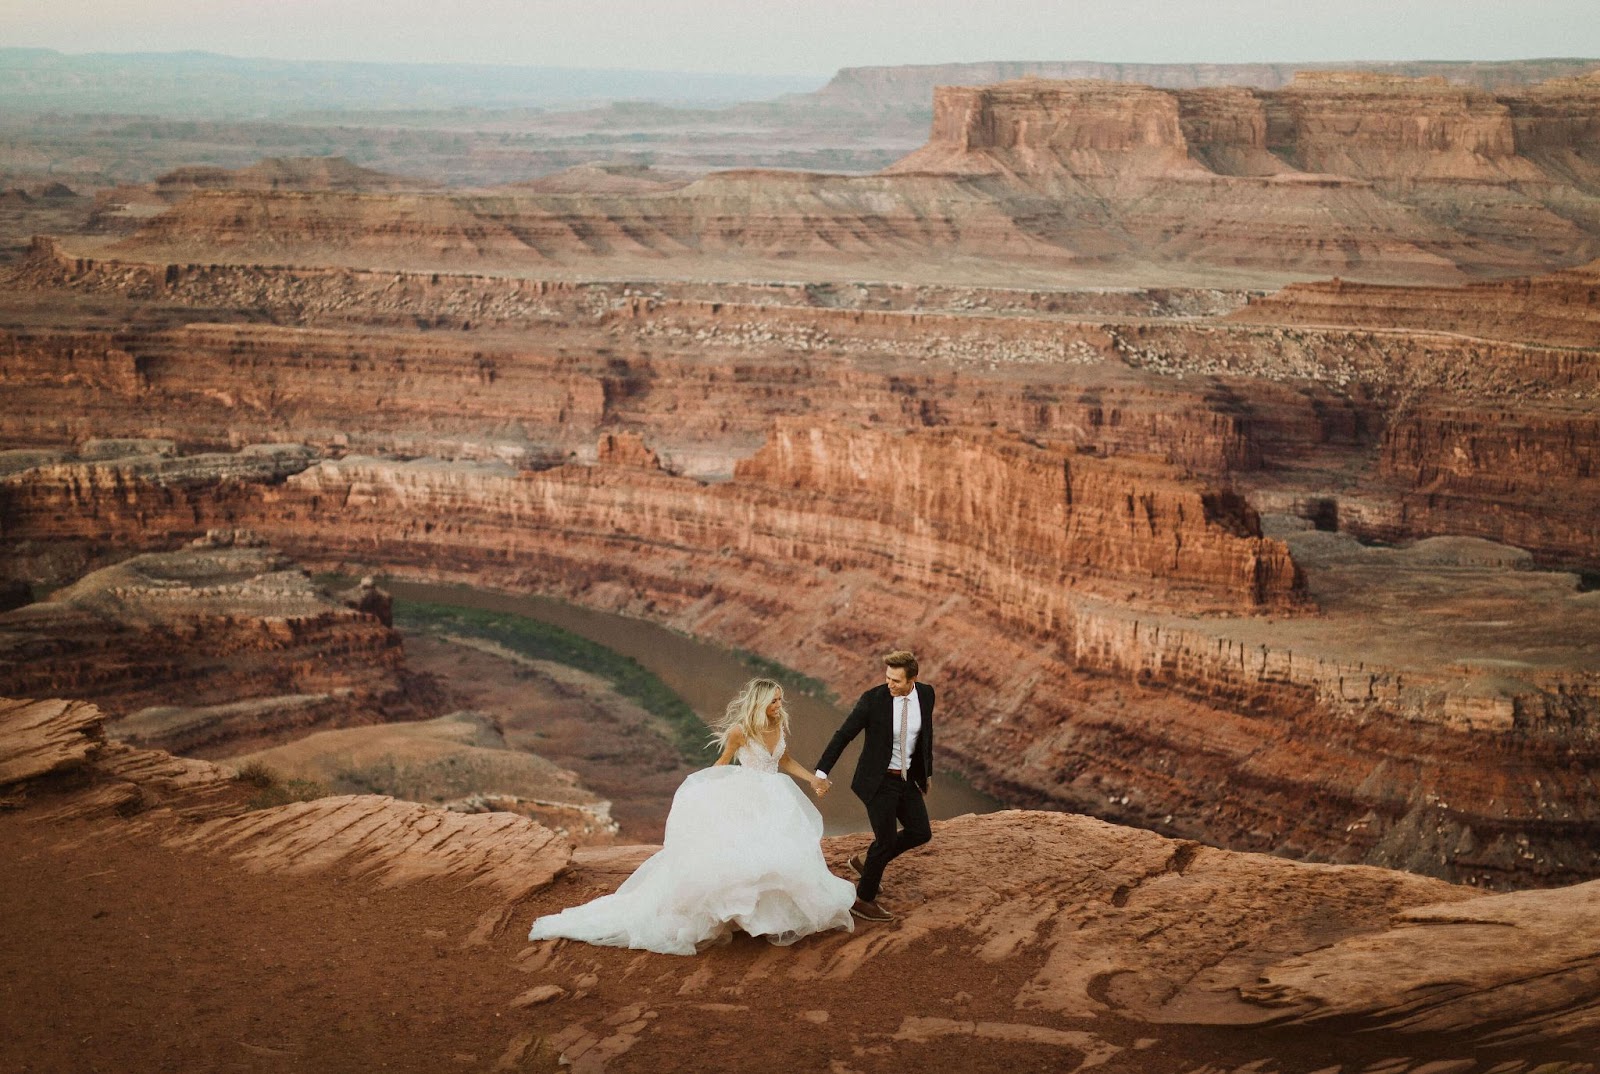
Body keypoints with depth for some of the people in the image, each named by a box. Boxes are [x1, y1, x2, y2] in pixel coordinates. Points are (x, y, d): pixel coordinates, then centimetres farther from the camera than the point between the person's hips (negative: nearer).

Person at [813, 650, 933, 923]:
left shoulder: (926, 694, -5)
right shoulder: (873, 699, -20)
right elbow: (843, 735, -15)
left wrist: (927, 772, 16)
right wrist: (821, 772, -16)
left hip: (906, 778, 6)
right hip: (878, 780, -6)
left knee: (921, 833, 8)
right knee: (887, 840, -4)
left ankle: (867, 860, 26)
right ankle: (863, 900, 12)